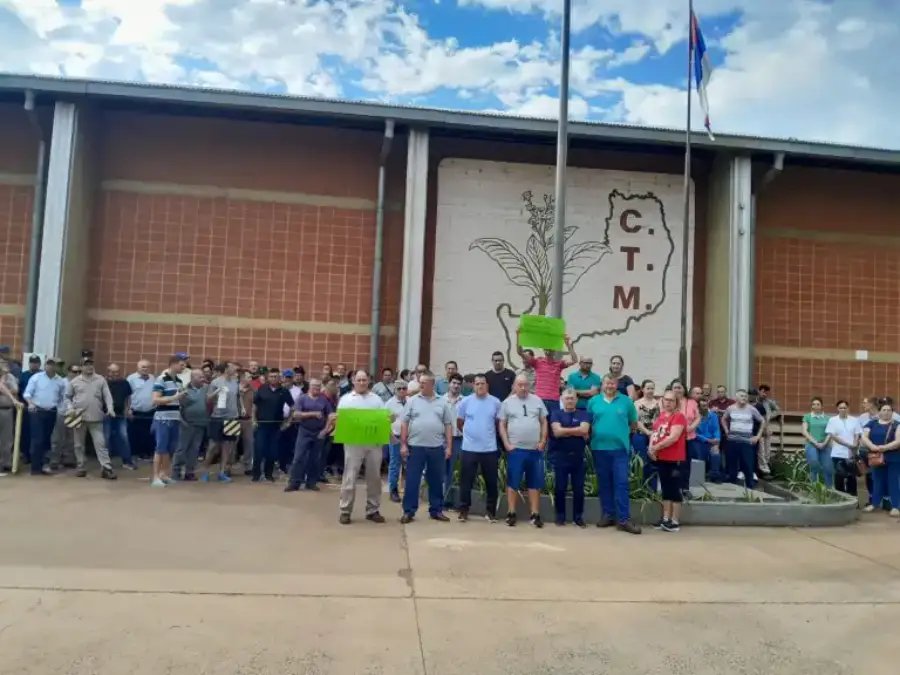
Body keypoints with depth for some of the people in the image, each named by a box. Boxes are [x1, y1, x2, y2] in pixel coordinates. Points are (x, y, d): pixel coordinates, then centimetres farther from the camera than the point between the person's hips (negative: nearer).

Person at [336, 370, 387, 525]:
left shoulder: (376, 399, 14)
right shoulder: (346, 399, 7)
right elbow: (339, 419, 1)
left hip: (374, 443, 3)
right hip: (354, 443, -3)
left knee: (374, 478, 7)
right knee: (350, 478, -1)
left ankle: (373, 510, 17)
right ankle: (345, 511, 7)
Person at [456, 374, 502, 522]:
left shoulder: (495, 402, -2)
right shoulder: (465, 401, -2)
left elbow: (499, 423, 10)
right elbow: (459, 423, 9)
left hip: (490, 449, 1)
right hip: (469, 448, -1)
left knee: (491, 482, 8)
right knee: (466, 481, 5)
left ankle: (490, 511, 20)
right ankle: (464, 510, 17)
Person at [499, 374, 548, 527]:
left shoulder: (537, 401, 8)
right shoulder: (507, 402, 3)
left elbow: (544, 422, 10)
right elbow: (502, 425, 4)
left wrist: (543, 442, 1)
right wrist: (507, 444, -5)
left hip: (535, 449, 2)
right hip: (515, 449, -2)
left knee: (535, 483, 6)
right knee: (513, 482, 2)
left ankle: (535, 514, 13)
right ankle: (511, 513, 11)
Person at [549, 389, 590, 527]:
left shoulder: (583, 414, 7)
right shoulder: (556, 414, 4)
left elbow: (584, 430, -11)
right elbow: (557, 432, -12)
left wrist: (565, 430, -9)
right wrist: (576, 431, -8)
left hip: (578, 456, 1)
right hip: (560, 455, -1)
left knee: (579, 488, 5)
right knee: (560, 488, 4)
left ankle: (578, 516, 16)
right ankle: (560, 516, 15)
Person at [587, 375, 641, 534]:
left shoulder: (626, 401, 2)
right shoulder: (593, 401, 5)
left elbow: (634, 423, 10)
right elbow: (588, 423, 12)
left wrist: (623, 432, 8)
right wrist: (594, 434, 3)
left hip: (620, 448, -2)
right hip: (599, 448, 2)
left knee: (621, 483, -3)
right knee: (604, 483, 9)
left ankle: (624, 519, -1)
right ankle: (608, 515, 19)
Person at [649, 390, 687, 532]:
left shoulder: (679, 416, -11)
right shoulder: (660, 416, 14)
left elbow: (673, 437, -20)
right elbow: (654, 433, 16)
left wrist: (656, 447, -14)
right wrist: (651, 447, -3)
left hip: (674, 459, -8)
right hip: (661, 458, 8)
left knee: (675, 489, -2)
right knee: (665, 489, 13)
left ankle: (675, 521, 2)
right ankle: (666, 518, 21)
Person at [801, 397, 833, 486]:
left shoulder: (827, 418, 11)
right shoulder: (807, 417, 9)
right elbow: (804, 431, 1)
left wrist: (824, 443, -10)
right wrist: (815, 442, -8)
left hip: (825, 446, 2)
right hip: (811, 444, -2)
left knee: (828, 468, -3)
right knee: (814, 462, -25)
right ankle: (814, 485, -10)